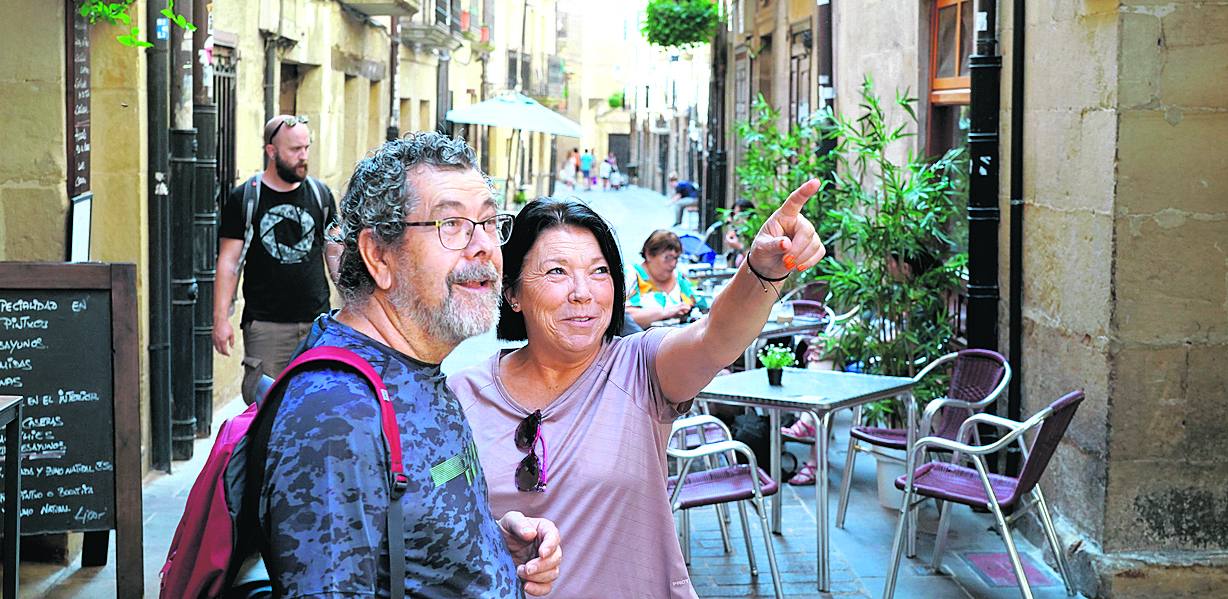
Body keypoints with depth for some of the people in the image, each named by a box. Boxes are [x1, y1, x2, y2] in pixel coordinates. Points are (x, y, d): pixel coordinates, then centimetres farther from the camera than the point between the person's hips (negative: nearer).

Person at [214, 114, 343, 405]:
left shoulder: (321, 194, 9)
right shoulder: (244, 198, 1)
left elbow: (335, 255, 15)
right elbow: (228, 262, 0)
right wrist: (221, 318, -7)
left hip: (317, 321, 3)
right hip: (265, 324, -3)